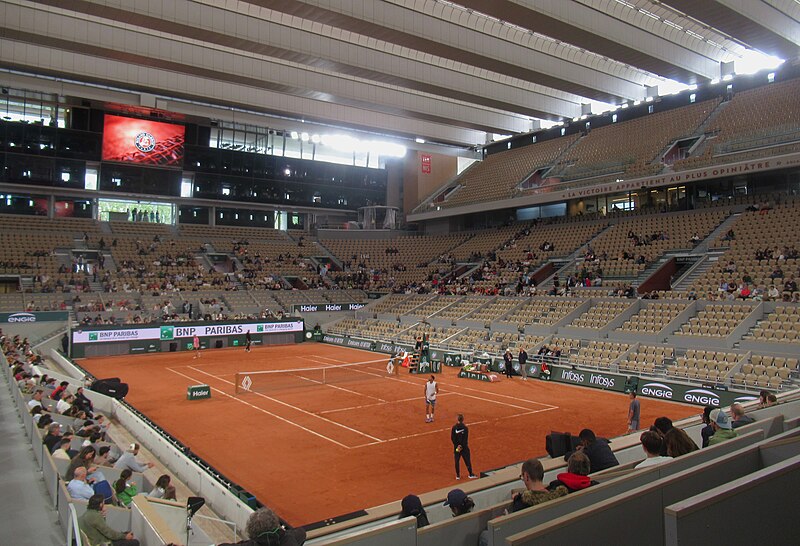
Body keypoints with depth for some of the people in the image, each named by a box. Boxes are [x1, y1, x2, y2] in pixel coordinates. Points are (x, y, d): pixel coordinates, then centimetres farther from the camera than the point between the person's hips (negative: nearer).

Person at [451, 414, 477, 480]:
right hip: (464, 446, -1)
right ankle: (471, 474, 13)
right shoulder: (465, 427, -10)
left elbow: (452, 438, -9)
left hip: (456, 446, 1)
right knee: (467, 460, 8)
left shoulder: (454, 427, -7)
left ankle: (458, 475, 14)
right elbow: (466, 439, -13)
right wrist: (462, 446, -11)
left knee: (457, 461, 10)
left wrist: (457, 445, -8)